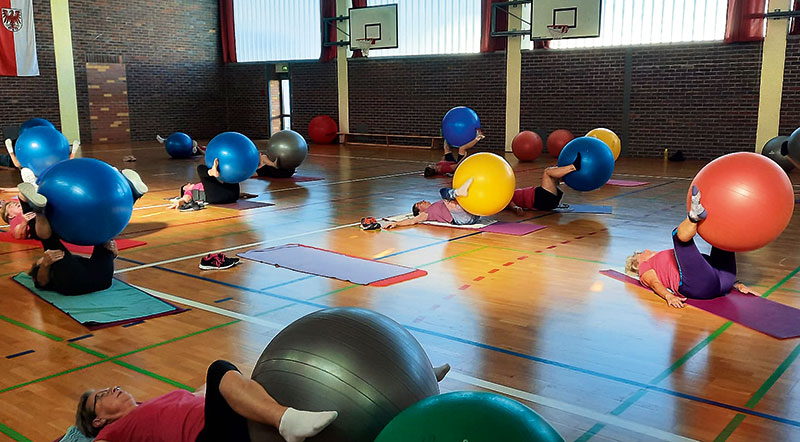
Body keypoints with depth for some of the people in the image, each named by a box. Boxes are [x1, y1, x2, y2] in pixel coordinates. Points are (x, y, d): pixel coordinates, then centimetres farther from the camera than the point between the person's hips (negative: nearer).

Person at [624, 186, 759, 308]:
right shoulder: (644, 268, 25)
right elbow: (655, 283, 2)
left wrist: (737, 284, 19)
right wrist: (669, 296, -20)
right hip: (698, 286, -7)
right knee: (680, 234, -14)